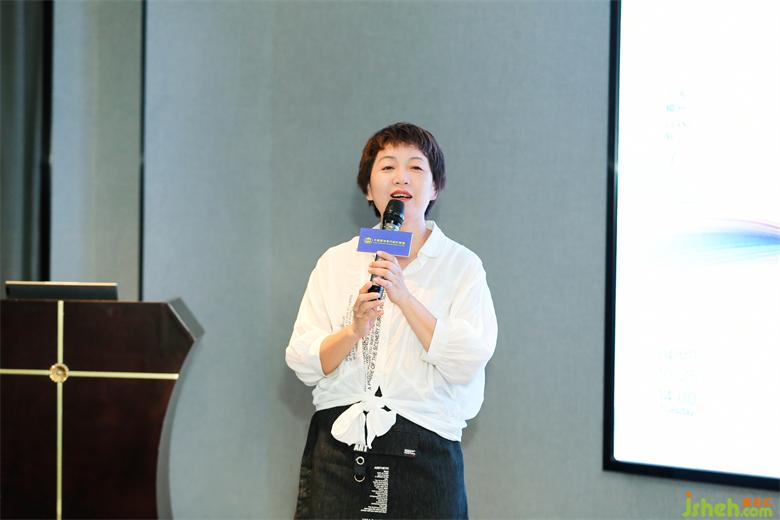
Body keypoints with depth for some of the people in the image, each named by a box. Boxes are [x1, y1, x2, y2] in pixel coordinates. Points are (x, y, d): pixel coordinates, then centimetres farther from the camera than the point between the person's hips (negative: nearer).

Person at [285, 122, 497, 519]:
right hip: (338, 448, 2)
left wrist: (405, 296, -17)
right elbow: (302, 363, 3)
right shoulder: (335, 262, 9)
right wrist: (353, 330, -15)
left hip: (423, 452, -1)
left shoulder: (462, 265, 2)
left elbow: (468, 363, -10)